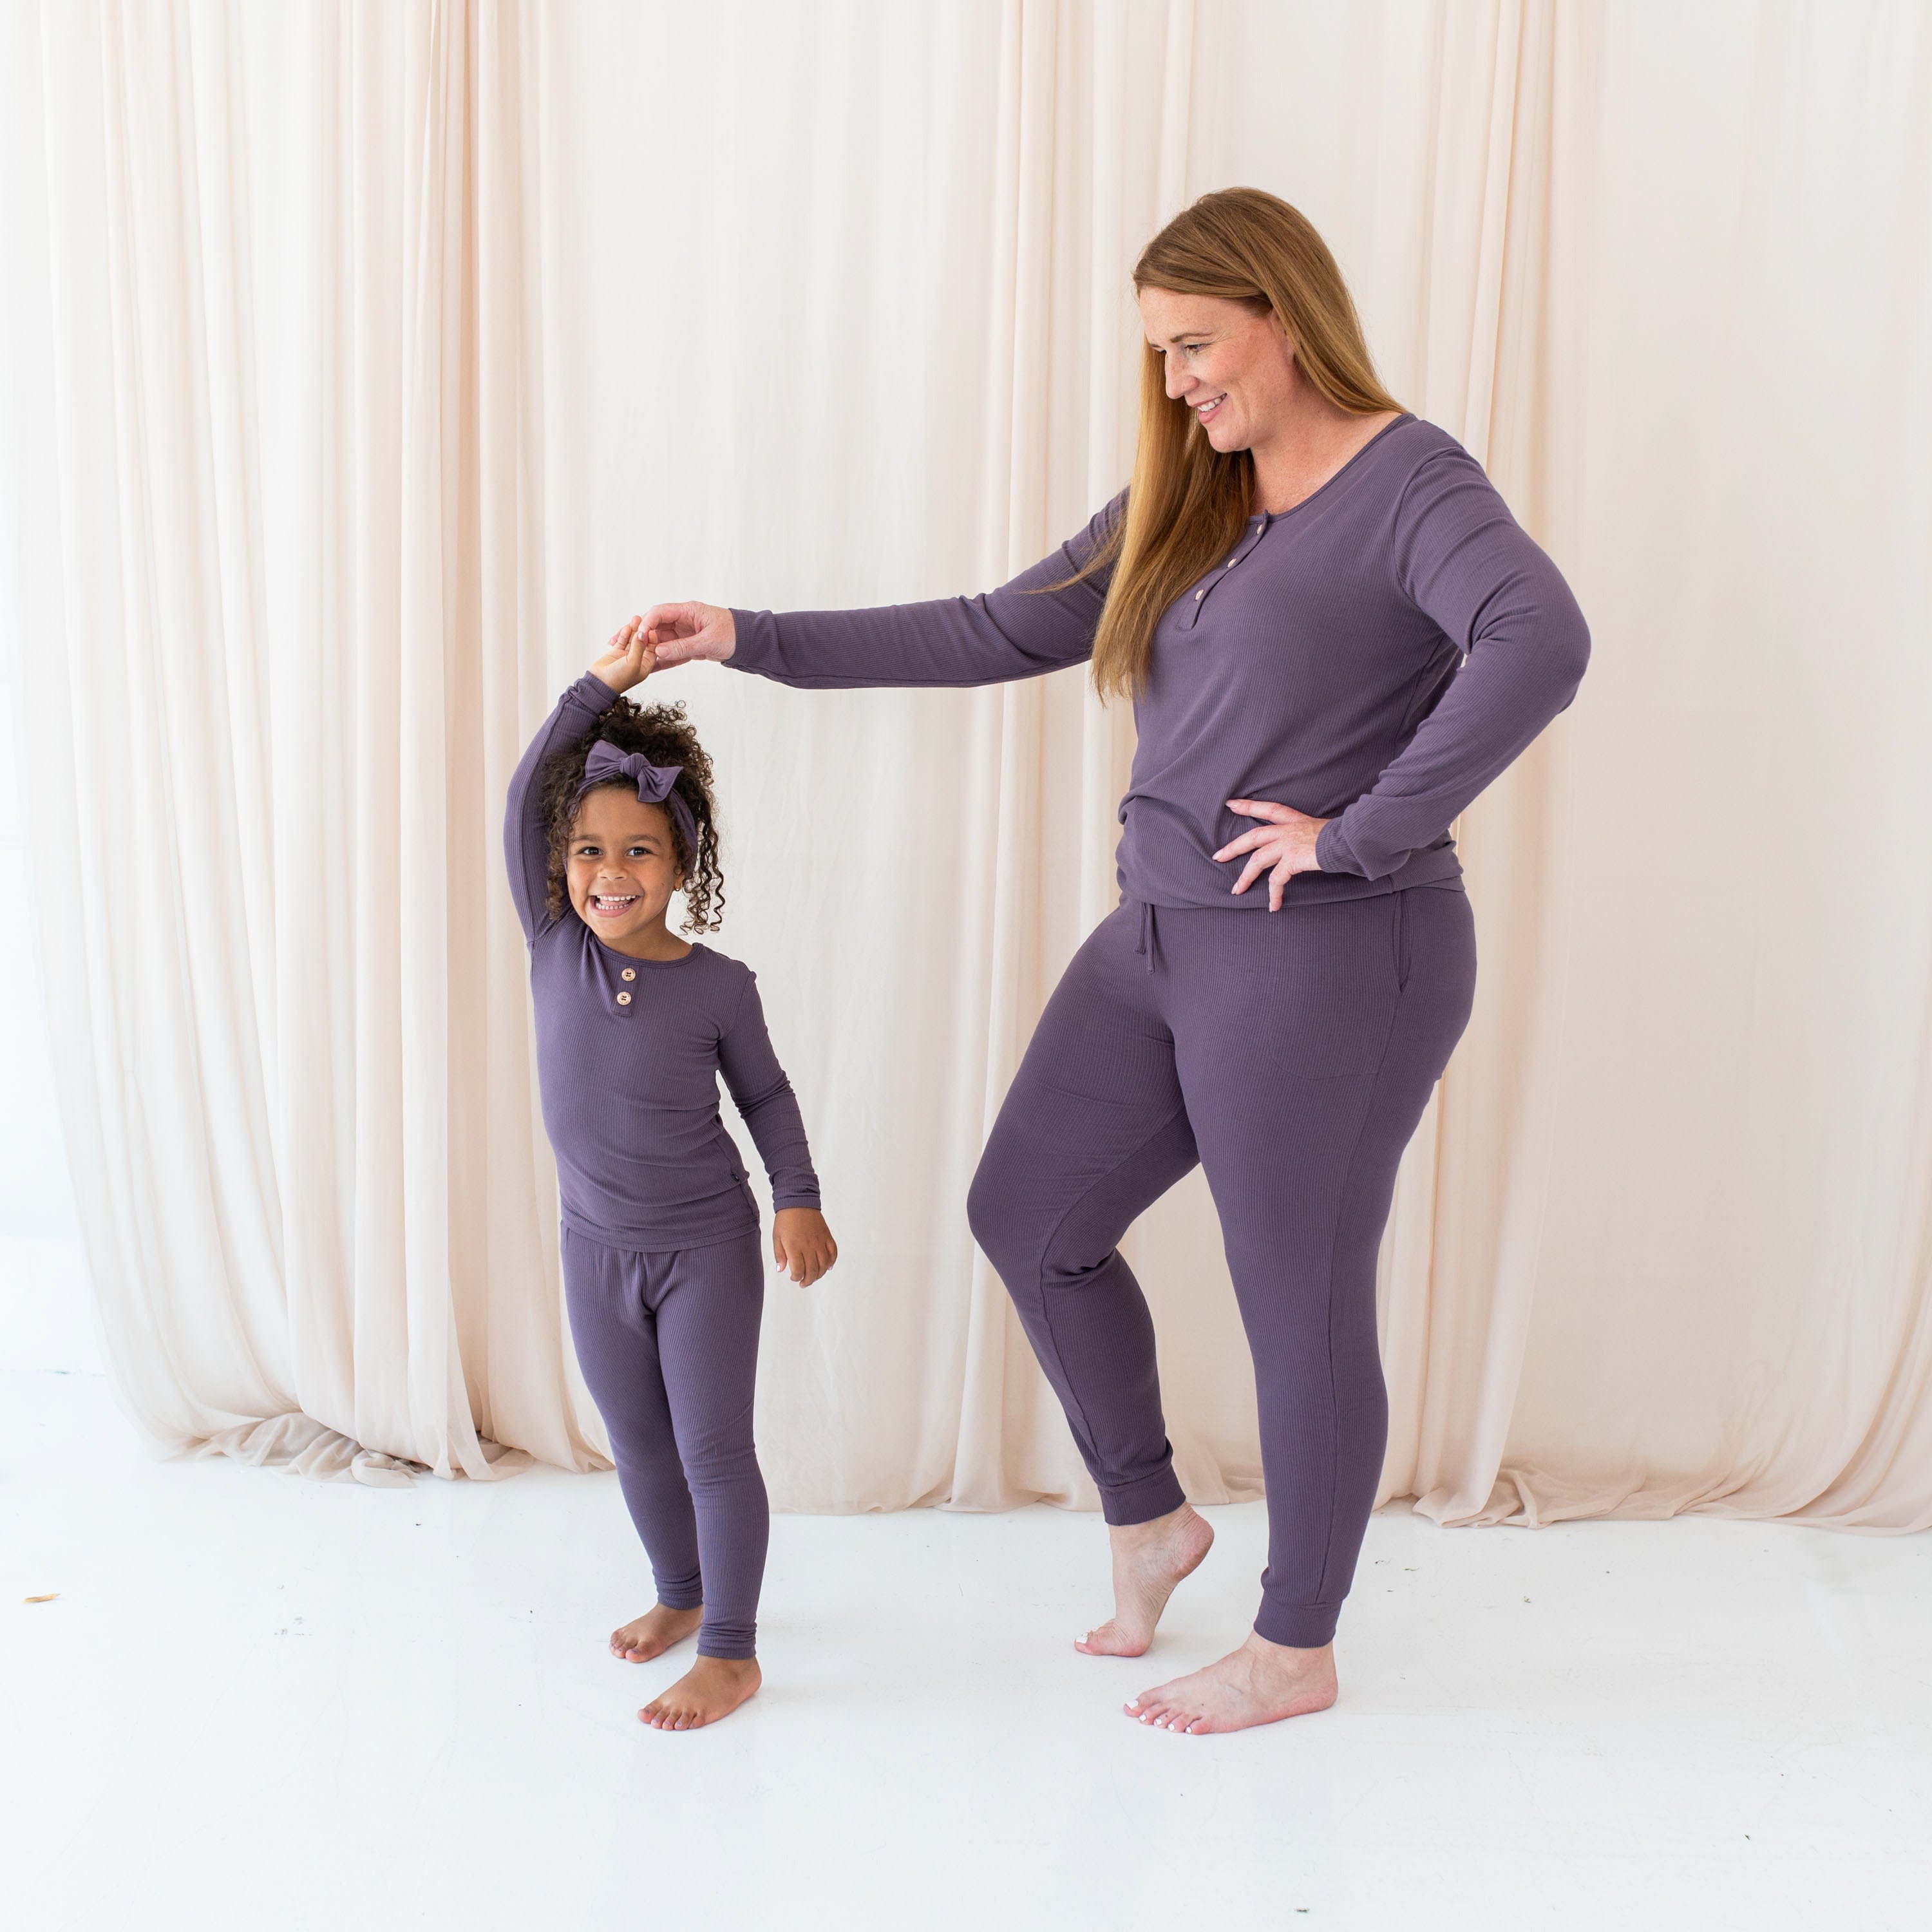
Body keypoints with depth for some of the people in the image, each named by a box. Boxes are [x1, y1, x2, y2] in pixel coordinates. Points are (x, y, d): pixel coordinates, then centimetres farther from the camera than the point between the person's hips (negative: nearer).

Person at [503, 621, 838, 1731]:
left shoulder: (718, 985, -13)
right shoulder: (554, 943, -8)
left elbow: (767, 1095, 1)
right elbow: (526, 804, -17)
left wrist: (798, 1200, -8)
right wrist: (600, 688, -22)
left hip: (709, 1246, -3)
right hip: (597, 1250, 4)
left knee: (714, 1448, 0)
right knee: (640, 1448, 17)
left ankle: (732, 1651, 12)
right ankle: (681, 1596, 38)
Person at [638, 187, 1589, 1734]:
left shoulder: (1408, 483, -11)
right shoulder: (1187, 501, 13)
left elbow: (1541, 642, -30)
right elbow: (1001, 632, 13)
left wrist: (1358, 829, -25)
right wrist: (756, 641, 8)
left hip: (1329, 961, -8)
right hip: (1166, 938, 9)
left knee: (1299, 1305, 4)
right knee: (1030, 1214, 13)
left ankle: (1298, 1649, 25)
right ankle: (1147, 1518, 33)